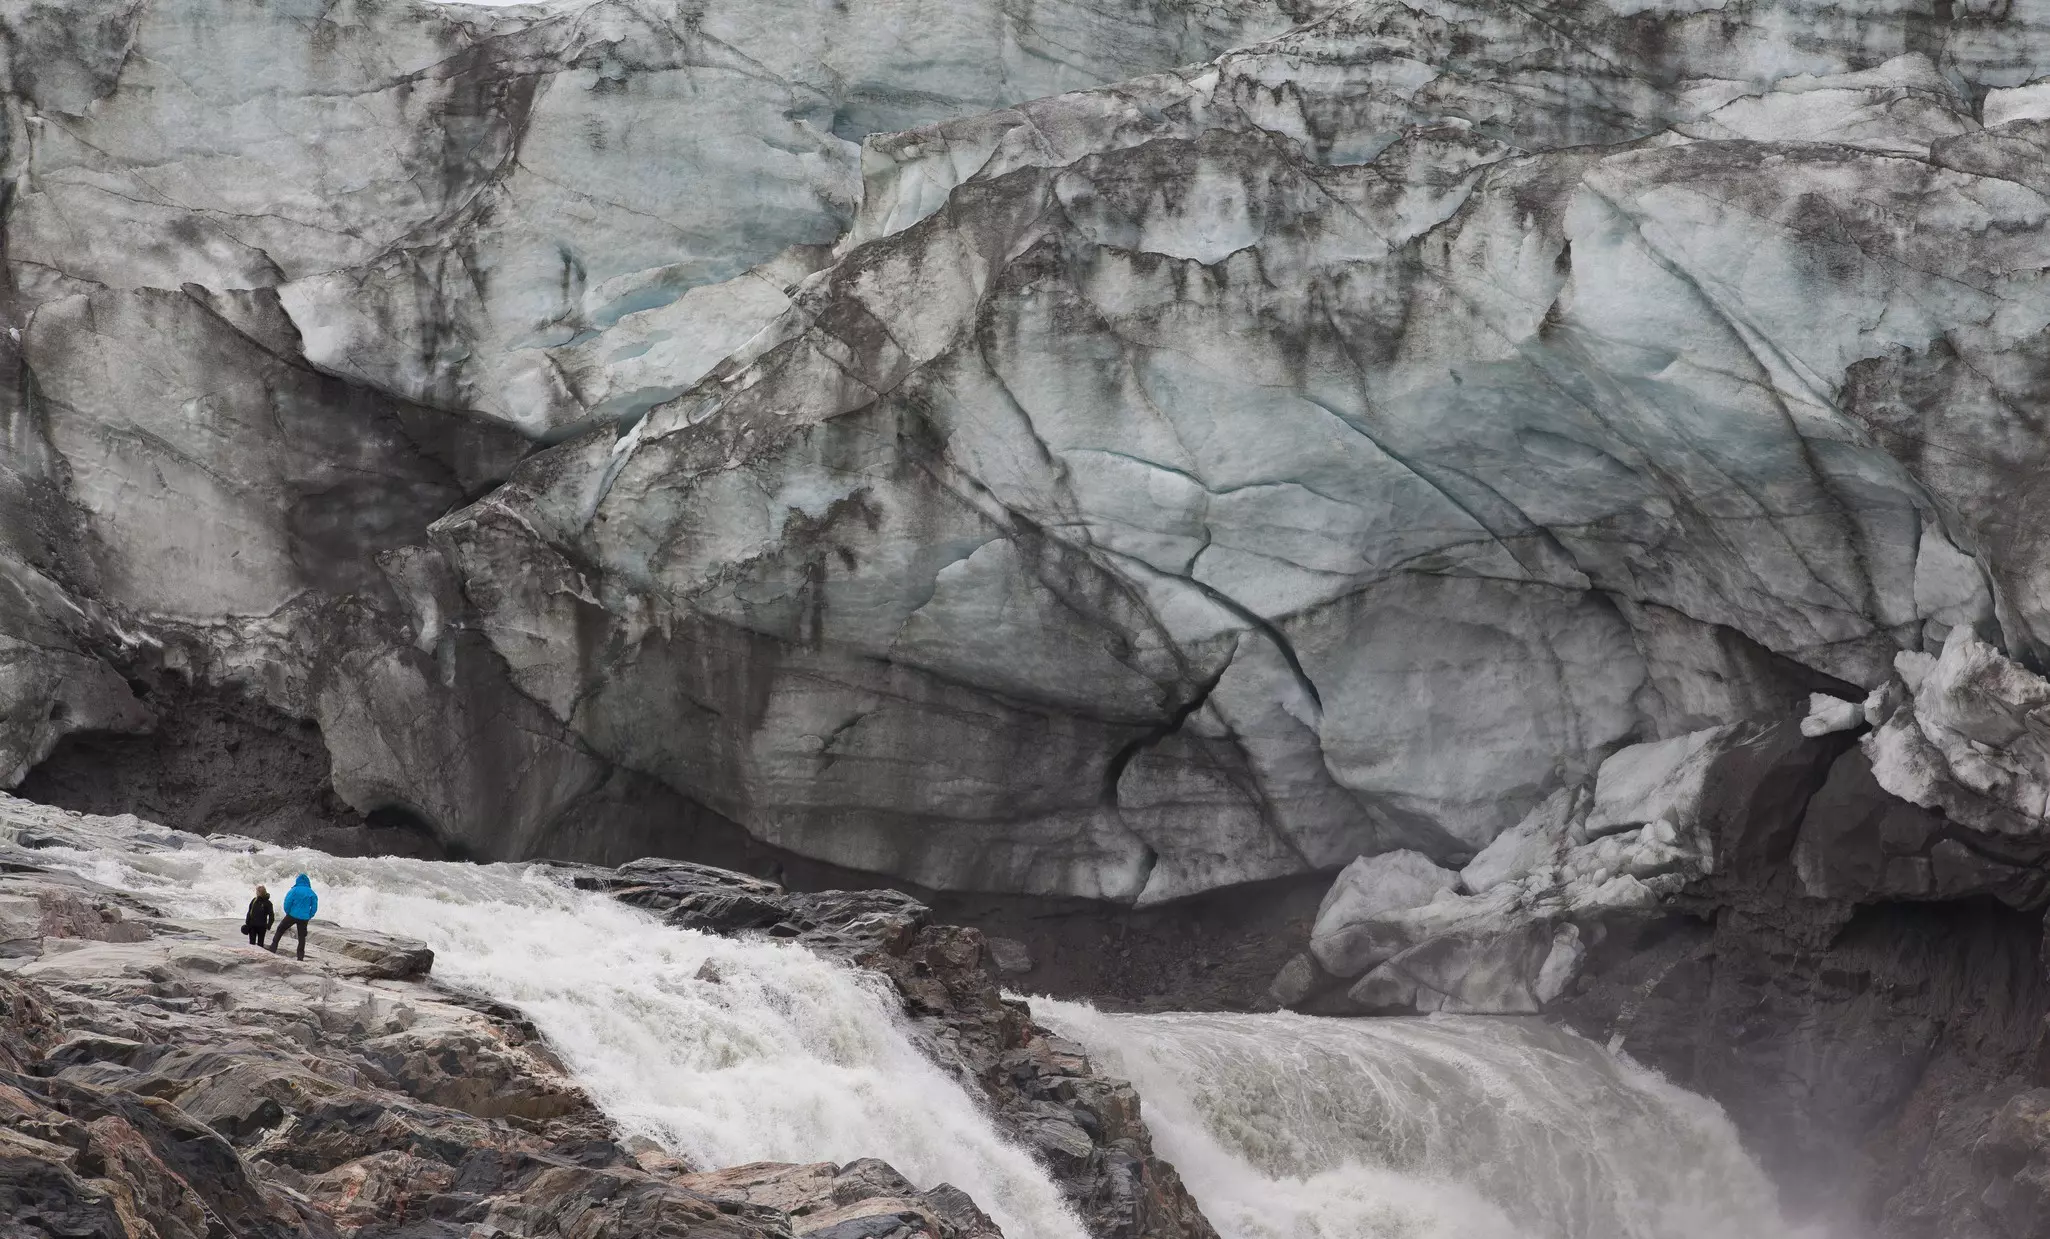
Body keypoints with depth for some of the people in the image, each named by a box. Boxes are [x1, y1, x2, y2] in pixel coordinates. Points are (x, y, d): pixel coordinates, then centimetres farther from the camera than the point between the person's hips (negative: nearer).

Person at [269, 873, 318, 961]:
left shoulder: (295, 890, -8)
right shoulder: (311, 893, 1)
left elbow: (287, 902, -12)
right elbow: (314, 907, 1)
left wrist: (287, 912, 4)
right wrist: (309, 916, 10)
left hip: (292, 915, -3)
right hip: (304, 918, 3)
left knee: (280, 930, 14)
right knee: (302, 937, 11)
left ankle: (273, 948, 8)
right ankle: (300, 956, 10)